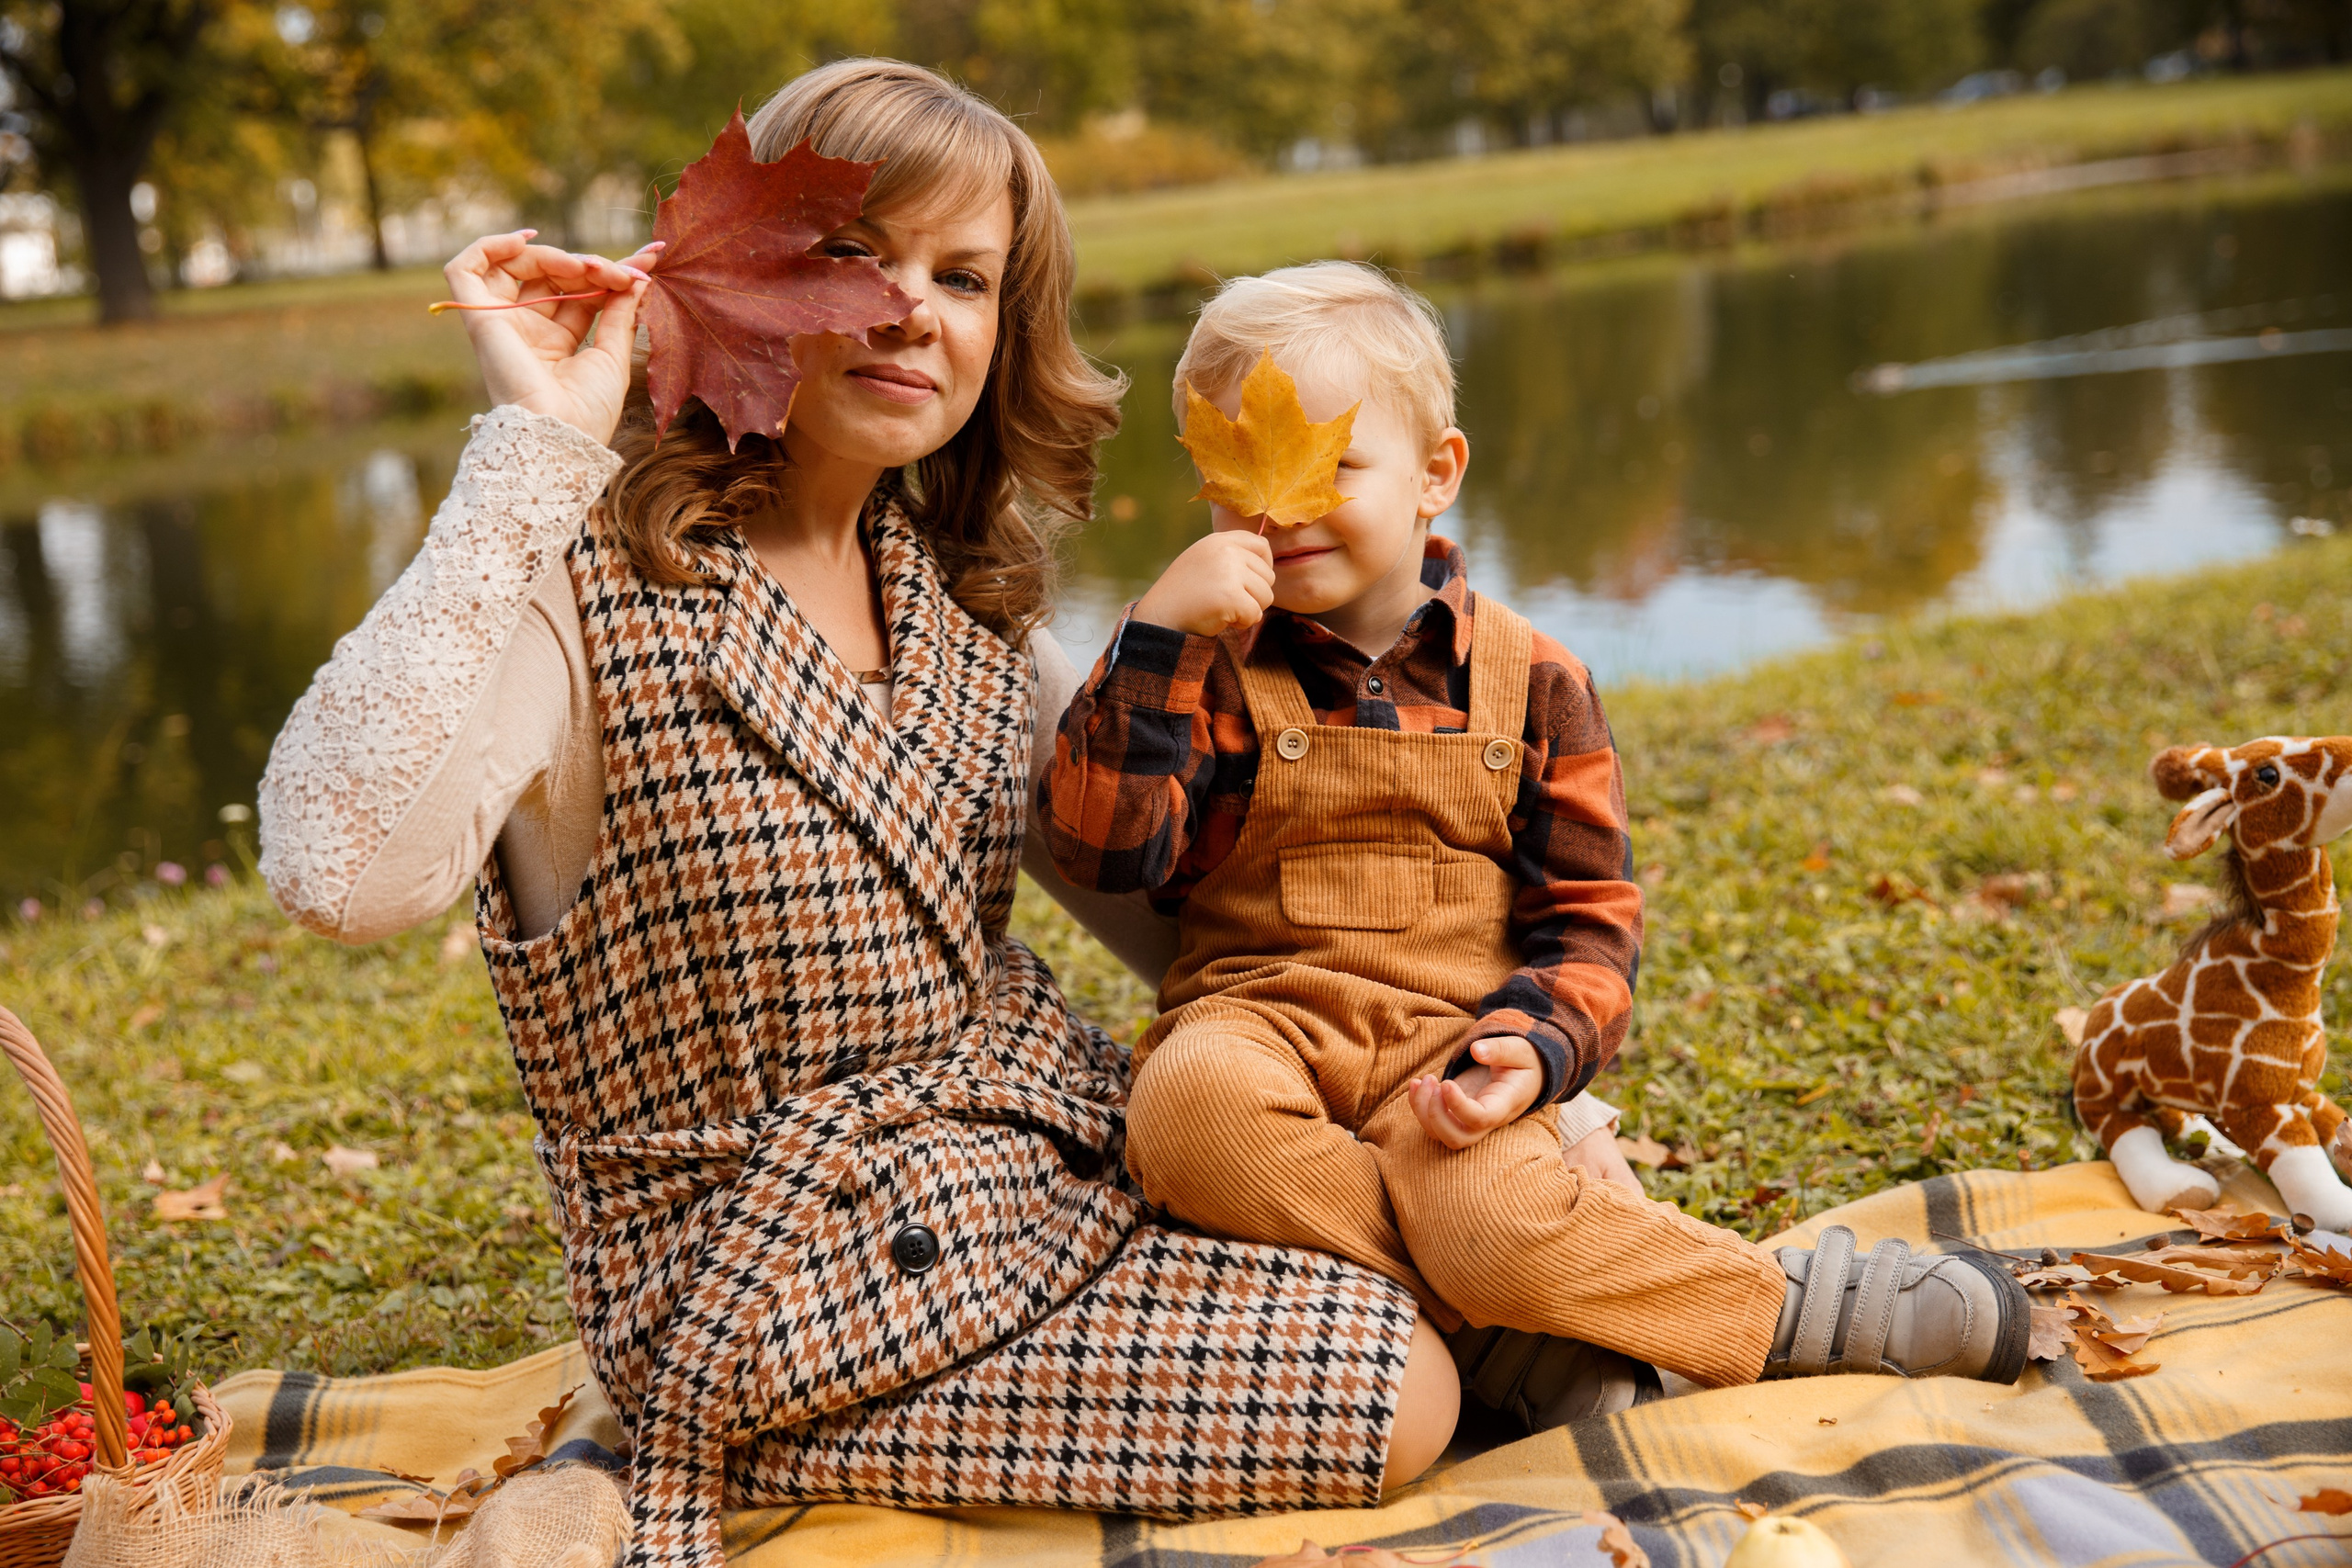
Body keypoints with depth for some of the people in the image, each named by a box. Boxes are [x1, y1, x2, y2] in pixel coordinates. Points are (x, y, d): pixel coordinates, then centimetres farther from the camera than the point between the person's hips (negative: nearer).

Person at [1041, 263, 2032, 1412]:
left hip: (1452, 1039, -1)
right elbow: (1101, 846, -8)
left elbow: (1589, 916, 7)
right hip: (1262, 1022, 2)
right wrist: (1154, 635, -17)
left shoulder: (1528, 680, 8)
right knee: (1190, 1106, -38)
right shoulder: (1209, 670, 6)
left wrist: (1533, 1046, -14)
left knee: (1491, 1219, -38)